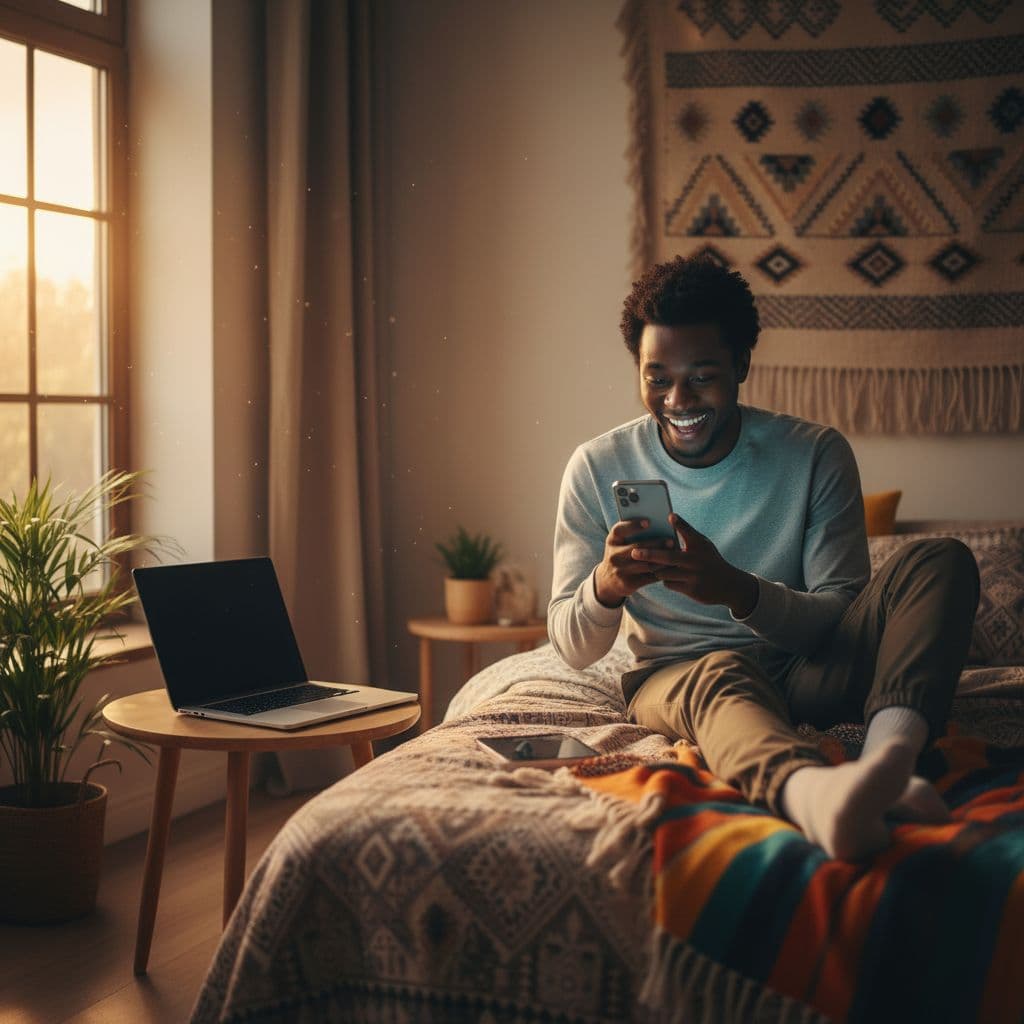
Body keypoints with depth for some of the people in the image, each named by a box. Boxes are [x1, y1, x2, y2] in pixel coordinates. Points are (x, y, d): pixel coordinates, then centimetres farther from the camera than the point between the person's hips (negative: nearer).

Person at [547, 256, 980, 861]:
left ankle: (888, 756, -47)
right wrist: (605, 587, -29)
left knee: (941, 562, -21)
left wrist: (739, 591, -29)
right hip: (675, 675, -2)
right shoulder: (599, 469, -3)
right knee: (725, 675, -39)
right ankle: (811, 792, -73)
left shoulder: (817, 454, -4)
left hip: (804, 669, 2)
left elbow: (842, 619, -8)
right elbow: (573, 649, -4)